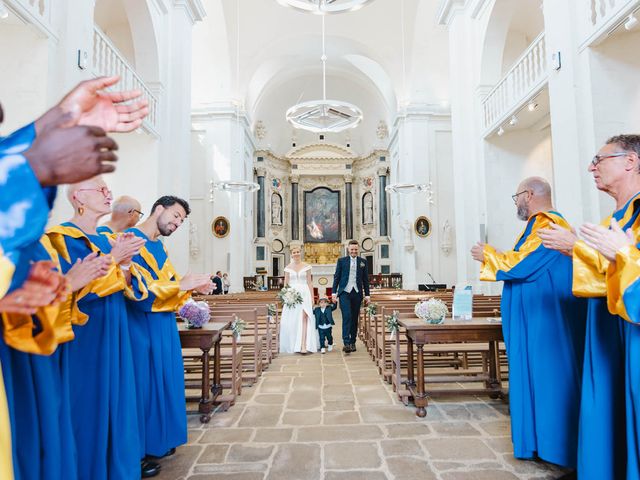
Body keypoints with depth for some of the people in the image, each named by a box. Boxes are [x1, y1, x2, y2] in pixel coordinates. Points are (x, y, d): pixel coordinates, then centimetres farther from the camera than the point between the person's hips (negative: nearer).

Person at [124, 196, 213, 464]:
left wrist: (193, 286, -2)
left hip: (163, 324, 9)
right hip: (142, 326, -9)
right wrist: (180, 285, -21)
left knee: (163, 378, 15)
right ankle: (140, 449, 17)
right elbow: (137, 289, -22)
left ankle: (159, 441, 29)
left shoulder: (158, 246, 15)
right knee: (146, 381, 0)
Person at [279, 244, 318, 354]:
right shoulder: (288, 268, 8)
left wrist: (312, 298, 2)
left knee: (304, 318, -16)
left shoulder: (306, 266, 6)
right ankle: (293, 346, 12)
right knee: (291, 321, 0)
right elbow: (285, 284, 11)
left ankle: (304, 346, -21)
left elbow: (309, 283, 6)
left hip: (304, 295, -2)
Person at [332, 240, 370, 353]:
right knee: (347, 316, -14)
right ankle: (346, 343, -16)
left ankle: (352, 342, 18)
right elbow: (336, 277, 5)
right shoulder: (341, 261, 5)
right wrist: (334, 292, -1)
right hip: (345, 292, -2)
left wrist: (367, 294, 8)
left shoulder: (363, 261, 9)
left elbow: (365, 279, 11)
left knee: (355, 318, 7)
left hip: (357, 293, 2)